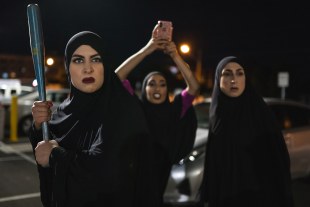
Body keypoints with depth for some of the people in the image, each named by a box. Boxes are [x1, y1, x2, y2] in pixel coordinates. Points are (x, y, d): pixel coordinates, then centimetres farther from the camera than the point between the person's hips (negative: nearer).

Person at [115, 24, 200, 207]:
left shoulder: (174, 111, -3)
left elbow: (194, 87, -14)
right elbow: (117, 77, -15)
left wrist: (174, 55, -22)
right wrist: (147, 49, -21)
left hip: (159, 176, 1)